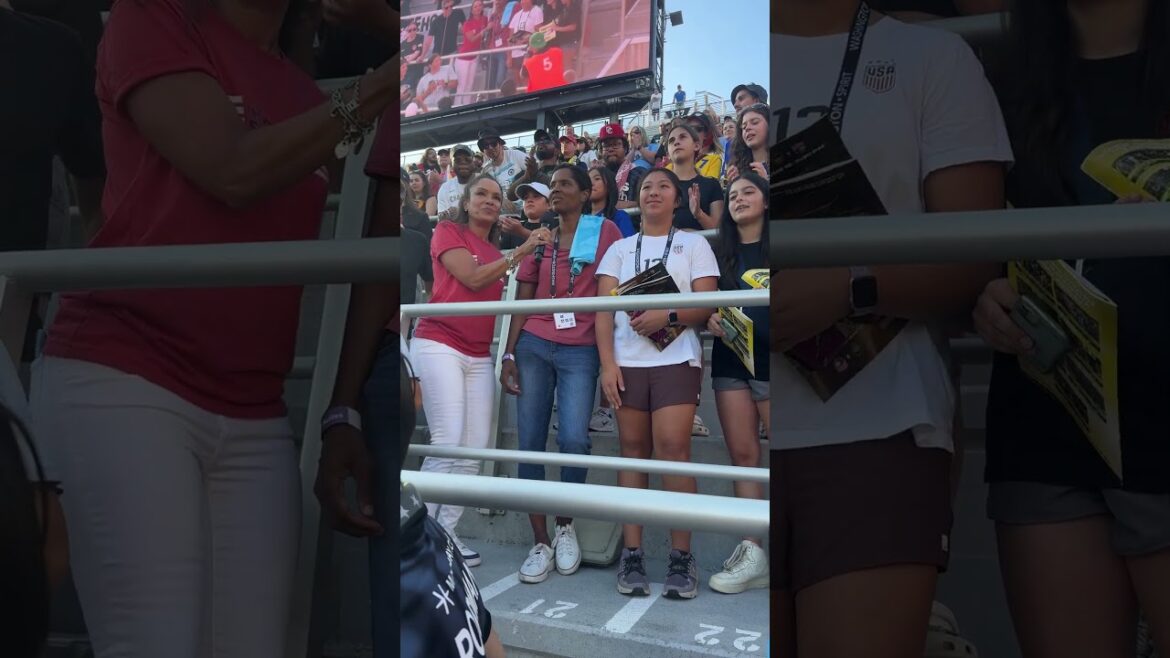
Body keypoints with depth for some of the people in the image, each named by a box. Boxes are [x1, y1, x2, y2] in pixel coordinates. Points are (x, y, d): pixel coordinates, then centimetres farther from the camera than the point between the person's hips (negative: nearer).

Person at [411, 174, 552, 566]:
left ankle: (447, 531, 8)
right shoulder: (448, 232, 2)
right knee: (447, 442, -14)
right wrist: (521, 251, -11)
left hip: (479, 354, 7)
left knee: (474, 448, 0)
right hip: (439, 345, -7)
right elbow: (472, 279, -11)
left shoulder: (495, 252, 21)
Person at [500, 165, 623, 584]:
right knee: (530, 443, 0)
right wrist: (509, 355, 4)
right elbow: (522, 302, 12)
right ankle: (540, 543, 7)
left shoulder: (605, 232, 3)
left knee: (574, 441, -15)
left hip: (581, 351, -3)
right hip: (533, 346, 4)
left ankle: (566, 527, 9)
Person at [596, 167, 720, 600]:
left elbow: (707, 305, 1)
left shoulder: (694, 244, 12)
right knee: (633, 450, 0)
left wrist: (667, 316, -17)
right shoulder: (620, 248, 17)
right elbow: (604, 309, 7)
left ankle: (681, 557, -6)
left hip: (676, 360, -2)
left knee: (672, 449, -12)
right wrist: (607, 363, -5)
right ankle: (632, 555, 2)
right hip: (627, 362, 2)